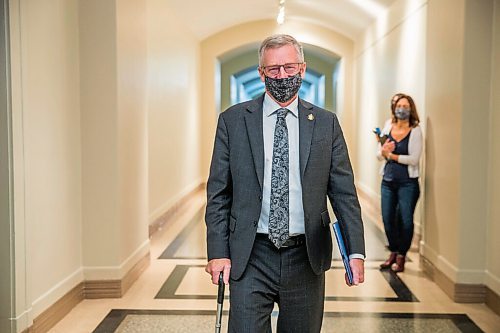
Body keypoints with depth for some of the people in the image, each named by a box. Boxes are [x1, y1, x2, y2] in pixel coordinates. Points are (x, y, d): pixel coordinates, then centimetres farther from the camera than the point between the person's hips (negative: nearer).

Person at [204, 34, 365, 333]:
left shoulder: (326, 124, 4)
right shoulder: (233, 121, 2)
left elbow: (344, 193, 3)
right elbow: (218, 194, 2)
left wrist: (356, 252, -6)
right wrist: (218, 252, -5)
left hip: (306, 259, 2)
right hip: (250, 259, -1)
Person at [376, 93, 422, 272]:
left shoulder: (415, 131, -7)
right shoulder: (388, 126, 5)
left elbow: (414, 159, -14)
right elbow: (379, 155, 6)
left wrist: (391, 155, -13)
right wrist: (383, 151, -16)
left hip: (407, 182, -4)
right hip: (388, 181, 4)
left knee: (405, 220, 1)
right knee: (388, 219, 9)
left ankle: (401, 256, 17)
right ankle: (393, 252, 28)